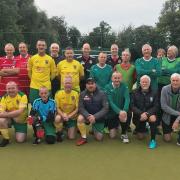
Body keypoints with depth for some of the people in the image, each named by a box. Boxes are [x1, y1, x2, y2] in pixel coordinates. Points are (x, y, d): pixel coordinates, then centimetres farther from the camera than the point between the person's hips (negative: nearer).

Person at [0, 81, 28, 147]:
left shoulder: (22, 96, -19)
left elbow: (20, 111, -29)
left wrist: (6, 114, -35)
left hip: (20, 120, -2)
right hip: (9, 118, 3)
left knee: (20, 140, -11)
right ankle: (5, 139, -6)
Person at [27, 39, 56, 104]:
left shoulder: (50, 59, 0)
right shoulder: (32, 58, 3)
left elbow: (54, 72, 7)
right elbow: (29, 71, 12)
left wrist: (48, 81, 7)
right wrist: (33, 79, 7)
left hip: (46, 87, -1)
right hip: (34, 87, 1)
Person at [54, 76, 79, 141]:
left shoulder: (76, 94, -7)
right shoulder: (58, 93, -9)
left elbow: (77, 108, -6)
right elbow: (57, 108, -7)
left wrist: (69, 116, -18)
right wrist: (63, 115, -24)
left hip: (72, 117, 1)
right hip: (62, 115, 0)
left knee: (71, 137, -7)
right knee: (57, 118, -37)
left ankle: (70, 129, 29)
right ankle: (59, 134, -8)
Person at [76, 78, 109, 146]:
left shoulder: (101, 94, -11)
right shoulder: (82, 94, -7)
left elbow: (105, 108, -16)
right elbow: (81, 108, -10)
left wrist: (95, 117, -28)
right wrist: (88, 116, -30)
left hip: (98, 118, 0)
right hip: (87, 115, 1)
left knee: (99, 138, -3)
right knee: (80, 118, -32)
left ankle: (94, 129, 33)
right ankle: (84, 137, -10)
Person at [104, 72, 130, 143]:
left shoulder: (124, 86, -5)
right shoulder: (108, 87, -9)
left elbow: (127, 99, -18)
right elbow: (110, 102, -18)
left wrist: (124, 111, -35)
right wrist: (119, 112, -33)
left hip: (122, 110, 1)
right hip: (112, 111, -1)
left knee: (124, 116, -35)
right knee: (112, 136, -5)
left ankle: (124, 134, -5)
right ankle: (115, 125, 31)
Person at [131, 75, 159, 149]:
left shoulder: (154, 93, -3)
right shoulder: (135, 92, -2)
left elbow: (156, 106, -10)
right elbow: (132, 106, -8)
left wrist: (147, 113, -26)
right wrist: (141, 113, -24)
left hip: (150, 114, -1)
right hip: (139, 116, 1)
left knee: (153, 118, -37)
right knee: (140, 137, 1)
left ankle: (153, 140, -18)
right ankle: (143, 128, 39)